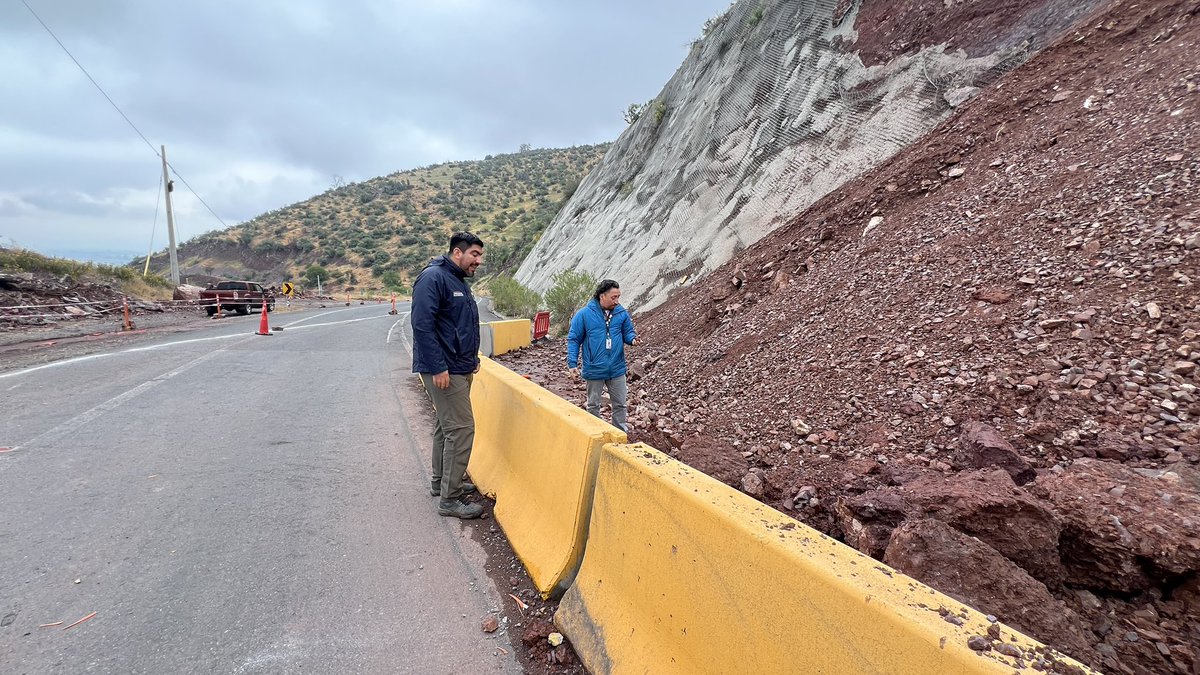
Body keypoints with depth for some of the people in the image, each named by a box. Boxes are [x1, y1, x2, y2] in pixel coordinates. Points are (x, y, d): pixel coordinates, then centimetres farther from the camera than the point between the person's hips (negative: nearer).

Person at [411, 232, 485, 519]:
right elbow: (422, 325, -22)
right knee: (461, 429, -9)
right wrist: (438, 368, -23)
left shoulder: (459, 282, 16)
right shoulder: (433, 277, -14)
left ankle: (441, 482, 31)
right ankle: (450, 498, -1)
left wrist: (472, 358, 18)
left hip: (460, 370, 10)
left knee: (446, 426, 17)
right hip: (443, 371, -10)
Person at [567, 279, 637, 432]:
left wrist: (632, 339, -15)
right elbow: (573, 339, -5)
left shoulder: (621, 313, -2)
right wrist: (572, 363, -11)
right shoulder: (584, 314, -10)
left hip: (617, 368, 2)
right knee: (593, 405, 13)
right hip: (594, 369, -2)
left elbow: (627, 333, 9)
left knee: (620, 403, 11)